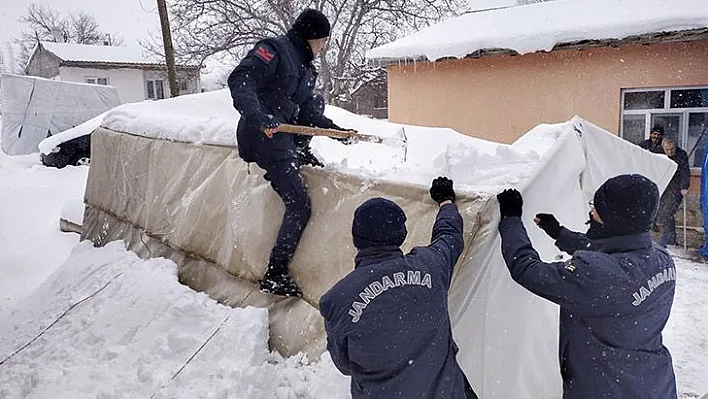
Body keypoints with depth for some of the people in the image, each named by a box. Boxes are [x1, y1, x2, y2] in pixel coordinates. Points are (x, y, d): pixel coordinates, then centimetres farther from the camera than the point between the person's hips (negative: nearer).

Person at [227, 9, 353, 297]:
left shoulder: (305, 67, 16)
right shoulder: (275, 49, -11)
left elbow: (307, 111, 18)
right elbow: (239, 80, -23)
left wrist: (336, 130, 11)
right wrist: (256, 115, -37)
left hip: (286, 132, 9)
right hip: (264, 135, -9)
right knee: (300, 205, -12)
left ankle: (301, 154, 23)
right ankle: (275, 275, -3)